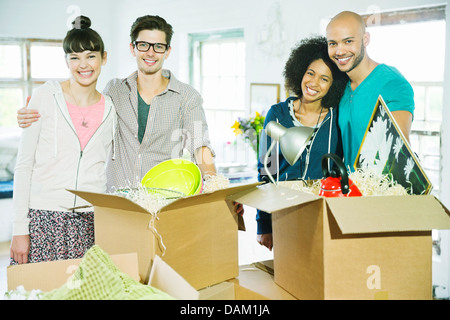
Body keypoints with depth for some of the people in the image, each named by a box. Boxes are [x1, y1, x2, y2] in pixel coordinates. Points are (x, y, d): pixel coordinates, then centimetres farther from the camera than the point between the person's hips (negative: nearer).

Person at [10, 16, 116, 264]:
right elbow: (24, 164, -2)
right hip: (44, 216, -2)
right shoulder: (45, 97, -2)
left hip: (90, 222, 3)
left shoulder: (109, 109, 8)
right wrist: (20, 229, -6)